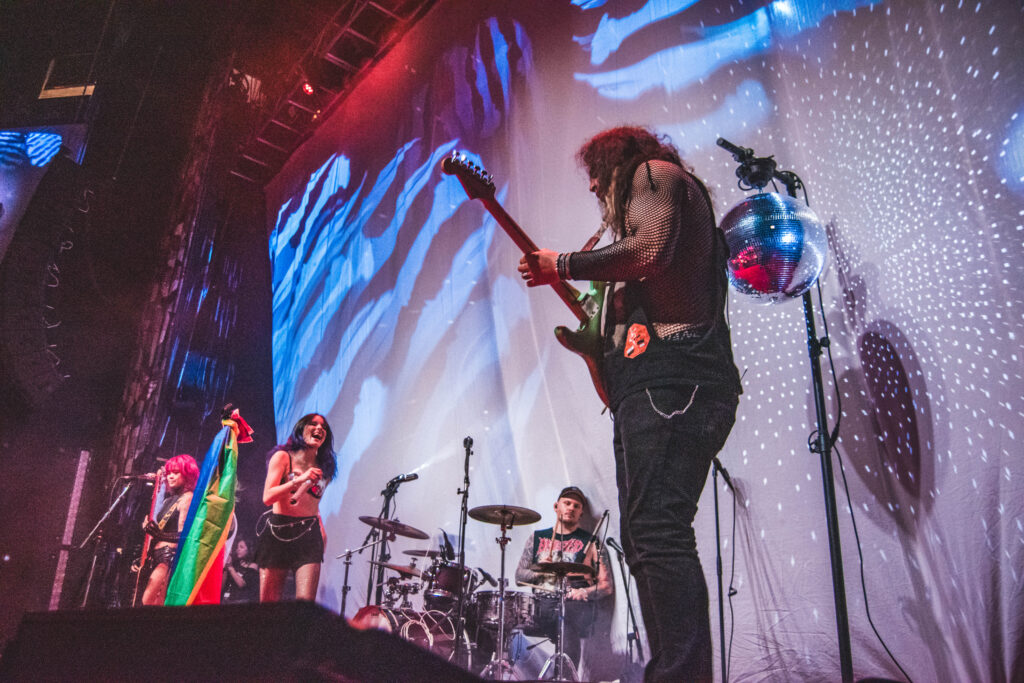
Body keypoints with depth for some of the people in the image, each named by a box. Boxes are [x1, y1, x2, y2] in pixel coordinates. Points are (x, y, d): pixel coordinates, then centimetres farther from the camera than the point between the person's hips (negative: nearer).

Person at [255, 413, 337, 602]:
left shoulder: (323, 467, 13)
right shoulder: (283, 457, 1)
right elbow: (267, 498, -9)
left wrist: (321, 530, 10)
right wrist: (299, 479, -19)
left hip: (309, 534, 3)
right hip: (278, 533, -2)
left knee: (307, 602, -11)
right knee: (268, 603, 1)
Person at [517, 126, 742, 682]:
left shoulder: (654, 171, 9)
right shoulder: (639, 199, 36)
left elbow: (649, 251, -13)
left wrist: (562, 267, -2)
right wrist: (597, 335, 19)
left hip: (669, 374, -10)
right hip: (649, 383, 10)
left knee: (657, 531, -21)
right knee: (644, 538, 4)